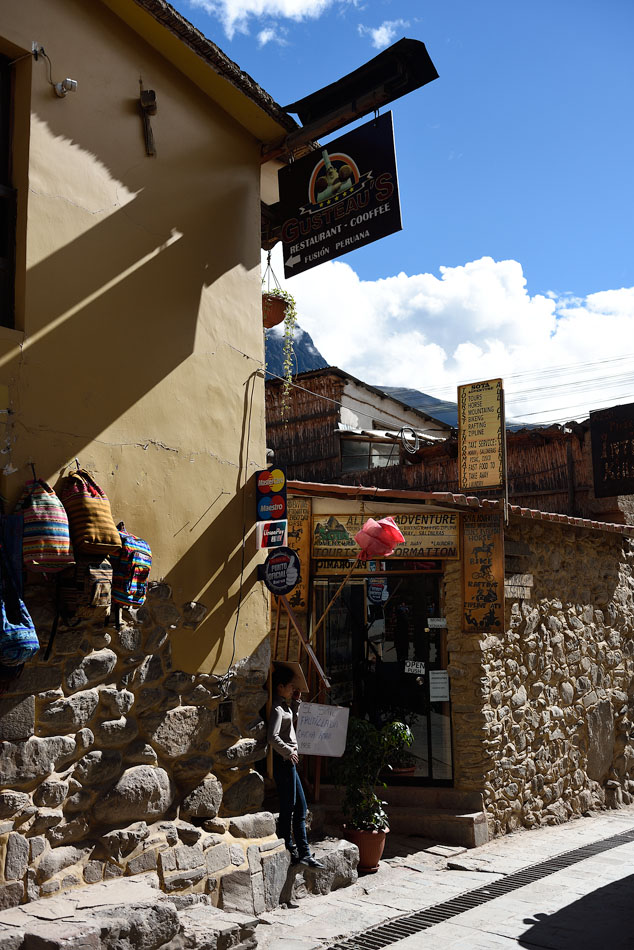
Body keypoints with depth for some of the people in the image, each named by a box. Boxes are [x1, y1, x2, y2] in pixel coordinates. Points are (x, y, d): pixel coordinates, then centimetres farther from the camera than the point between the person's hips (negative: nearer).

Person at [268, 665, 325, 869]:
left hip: (289, 762, 10)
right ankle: (289, 851, 8)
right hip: (284, 761, -10)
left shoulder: (285, 706, 13)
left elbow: (293, 724, 26)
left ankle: (303, 853, 15)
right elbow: (273, 737, -26)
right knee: (288, 808, -2)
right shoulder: (277, 708, -16)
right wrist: (289, 752, -17)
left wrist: (296, 702, 15)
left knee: (300, 807, 11)